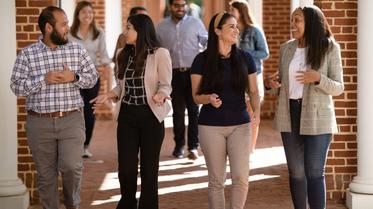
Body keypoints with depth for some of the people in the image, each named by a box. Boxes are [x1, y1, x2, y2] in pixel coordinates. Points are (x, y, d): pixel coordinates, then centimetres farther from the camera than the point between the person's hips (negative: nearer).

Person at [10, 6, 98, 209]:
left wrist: (74, 77, -12)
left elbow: (93, 77, 8)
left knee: (71, 167, -10)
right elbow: (16, 86, -4)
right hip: (40, 122, 0)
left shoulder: (77, 50, 4)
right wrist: (44, 80, -17)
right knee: (45, 174, 7)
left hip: (71, 119, 1)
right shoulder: (27, 54, -2)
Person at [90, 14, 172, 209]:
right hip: (127, 116, 4)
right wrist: (109, 95, -2)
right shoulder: (124, 54, 8)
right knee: (125, 167, 3)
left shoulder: (160, 54, -9)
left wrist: (160, 96, -27)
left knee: (148, 168, 6)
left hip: (150, 116, -4)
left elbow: (165, 85, -7)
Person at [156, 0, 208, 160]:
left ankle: (193, 146, 1)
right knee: (178, 111, 8)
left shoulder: (196, 23, 2)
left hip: (193, 72, -2)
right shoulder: (162, 27, 8)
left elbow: (207, 43, 0)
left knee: (194, 109, -2)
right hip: (173, 73, 2)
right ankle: (179, 145, 17)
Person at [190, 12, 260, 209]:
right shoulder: (202, 60, -3)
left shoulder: (245, 58, 3)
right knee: (216, 180, 4)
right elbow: (196, 96, 0)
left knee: (241, 178, -7)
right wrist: (209, 98, -22)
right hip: (211, 126, -1)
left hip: (240, 125, 1)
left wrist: (257, 111, -10)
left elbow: (253, 91, 9)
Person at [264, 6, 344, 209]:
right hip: (290, 115, 4)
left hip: (316, 118, -4)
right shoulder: (286, 48, 7)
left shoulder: (329, 48, -5)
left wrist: (318, 78, -24)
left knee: (315, 173, -6)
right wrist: (270, 83, -6)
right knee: (296, 172, 8)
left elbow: (338, 88, -6)